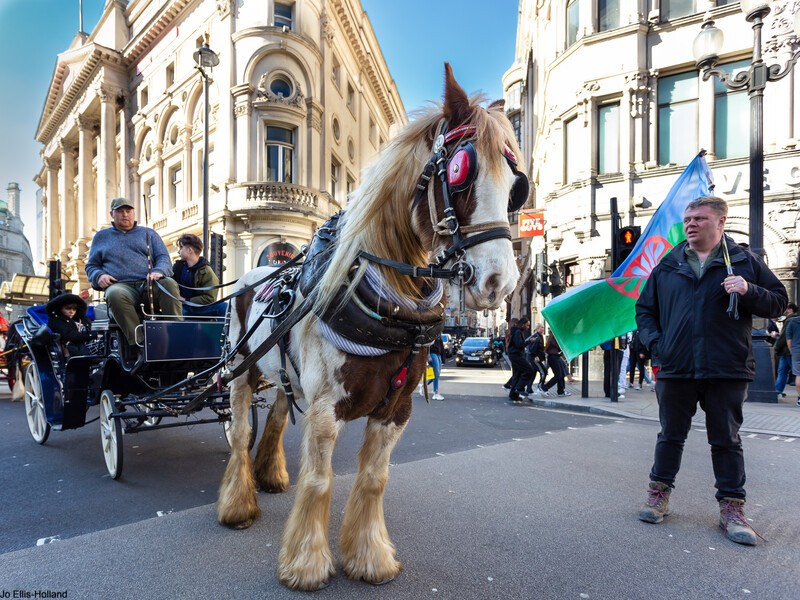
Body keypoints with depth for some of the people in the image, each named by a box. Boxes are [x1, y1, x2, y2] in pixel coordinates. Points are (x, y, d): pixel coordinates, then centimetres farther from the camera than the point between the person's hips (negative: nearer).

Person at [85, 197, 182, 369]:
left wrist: (159, 271, -11)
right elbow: (91, 265, 26)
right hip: (121, 285, 0)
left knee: (169, 284, -35)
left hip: (149, 284, 0)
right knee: (115, 294, -39)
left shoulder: (148, 233, 24)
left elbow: (164, 258, 13)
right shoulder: (101, 236, 27)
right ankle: (135, 344, -38)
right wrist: (99, 276, 1)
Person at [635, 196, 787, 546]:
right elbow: (644, 309, 14)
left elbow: (779, 302, 6)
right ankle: (658, 495, 24)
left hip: (727, 372, -1)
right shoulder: (668, 265, 10)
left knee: (726, 441, 8)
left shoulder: (744, 262, 6)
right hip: (676, 370, 2)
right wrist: (654, 343, 0)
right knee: (670, 435, 11)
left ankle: (732, 509, 20)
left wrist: (749, 291, -14)